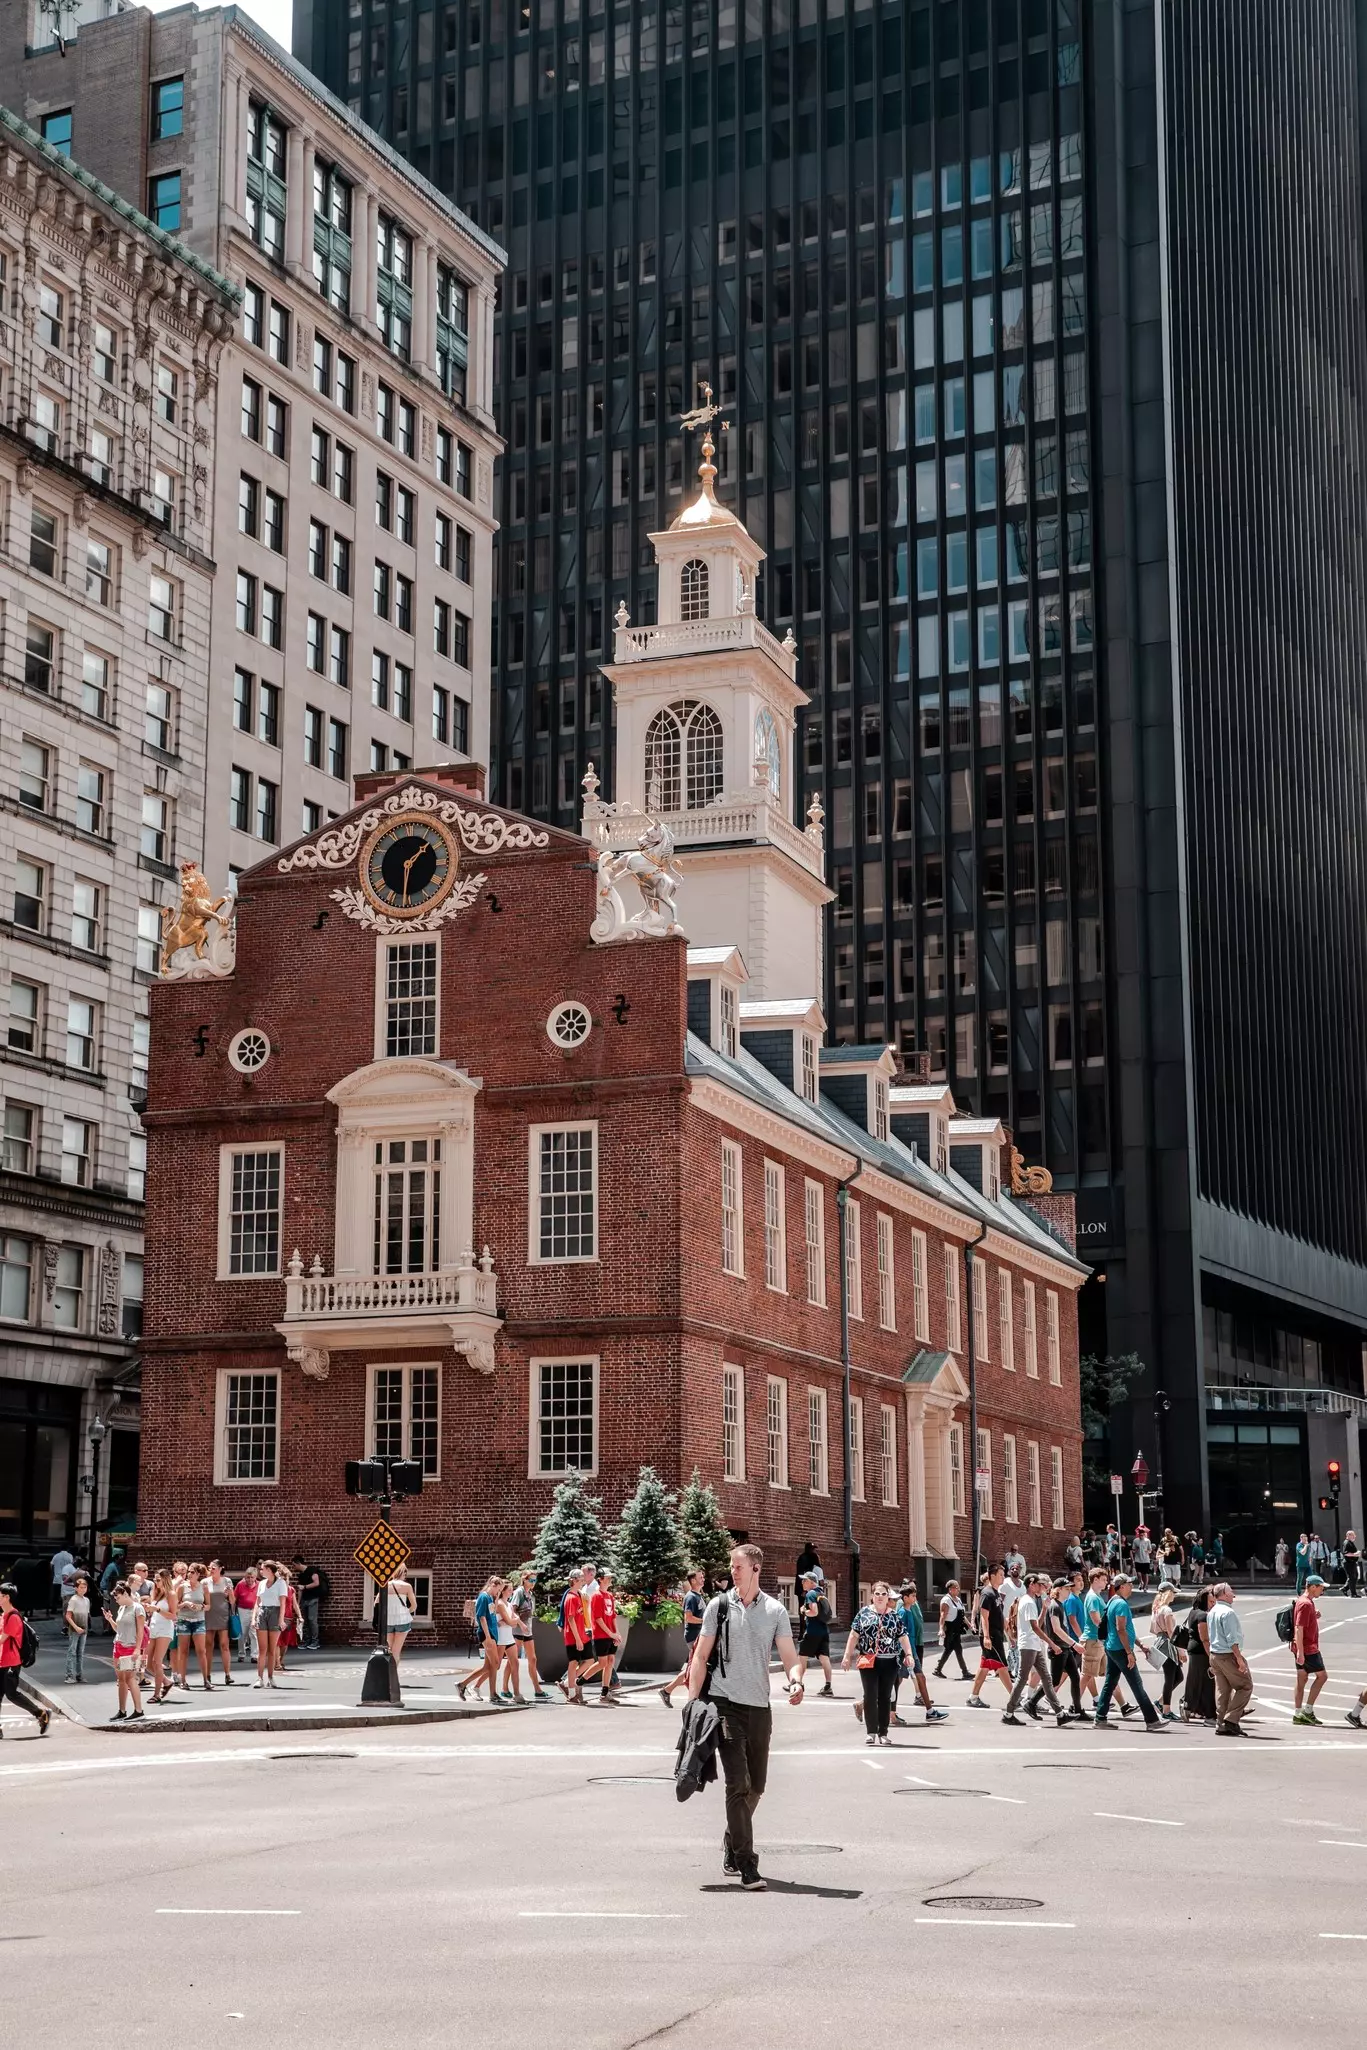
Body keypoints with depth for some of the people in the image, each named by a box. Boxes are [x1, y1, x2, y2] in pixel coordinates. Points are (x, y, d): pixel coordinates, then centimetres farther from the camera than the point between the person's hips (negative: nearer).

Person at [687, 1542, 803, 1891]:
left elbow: (789, 1656, 2)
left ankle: (732, 1845, 35)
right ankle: (746, 1865, -11)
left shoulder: (775, 1611, 5)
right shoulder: (719, 1605, 2)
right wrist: (692, 1701, -4)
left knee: (756, 1787, 12)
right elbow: (701, 1656, 4)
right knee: (738, 1784, -12)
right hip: (725, 1704, -3)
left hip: (759, 1706, 3)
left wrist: (796, 1682, -19)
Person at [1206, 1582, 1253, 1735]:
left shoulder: (1212, 1612, 14)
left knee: (1222, 1690, 11)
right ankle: (1231, 1719, -8)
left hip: (1214, 1654, 9)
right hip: (1228, 1655, -9)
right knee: (1245, 1686, -1)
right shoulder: (1228, 1612, -16)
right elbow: (1231, 1638, -20)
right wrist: (1239, 1659, -19)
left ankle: (1221, 1725, 9)